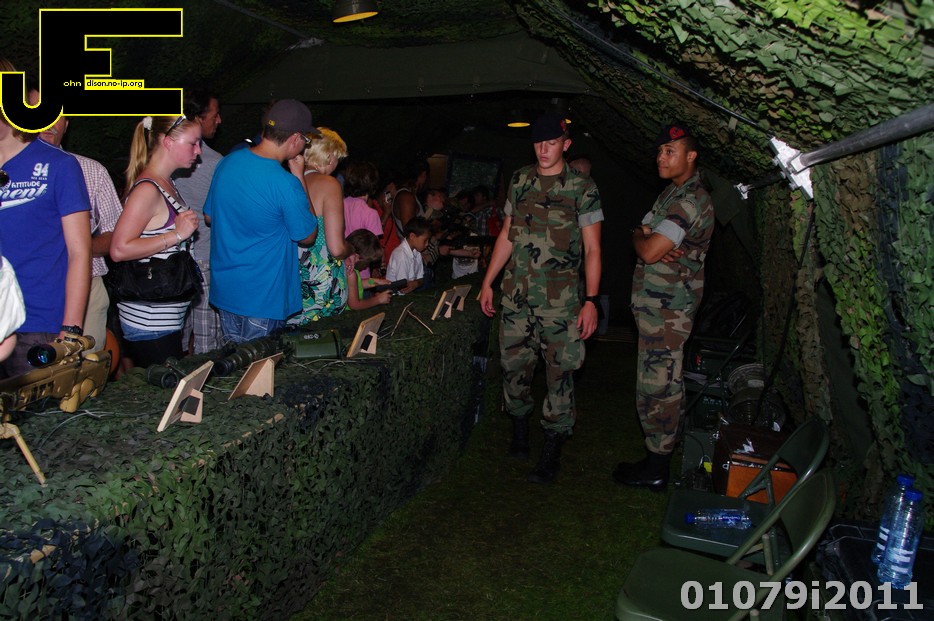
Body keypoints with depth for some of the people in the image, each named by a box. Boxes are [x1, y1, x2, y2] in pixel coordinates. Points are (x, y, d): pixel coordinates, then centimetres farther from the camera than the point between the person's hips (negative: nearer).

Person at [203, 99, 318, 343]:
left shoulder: (228, 162, 0)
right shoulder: (285, 184, -23)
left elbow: (209, 216, 12)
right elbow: (307, 237, -8)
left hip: (223, 285, 7)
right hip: (263, 296, -7)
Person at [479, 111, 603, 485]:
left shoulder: (583, 188, -3)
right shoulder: (520, 181, 10)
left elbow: (592, 249, -4)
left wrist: (591, 300, -11)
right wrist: (487, 282, 12)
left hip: (560, 299, -4)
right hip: (516, 294, 4)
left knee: (560, 371, -1)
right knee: (513, 363, 10)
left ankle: (552, 452, 9)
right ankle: (519, 429, 31)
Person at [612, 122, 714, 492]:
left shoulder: (689, 200, -18)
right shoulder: (674, 192, 16)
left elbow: (649, 251, -24)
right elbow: (645, 233, 15)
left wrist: (638, 237, -2)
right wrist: (647, 237, -9)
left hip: (666, 308, -10)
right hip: (658, 304, 10)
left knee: (657, 386, -5)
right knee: (662, 382, 17)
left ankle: (655, 469, 5)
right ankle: (660, 452, 30)